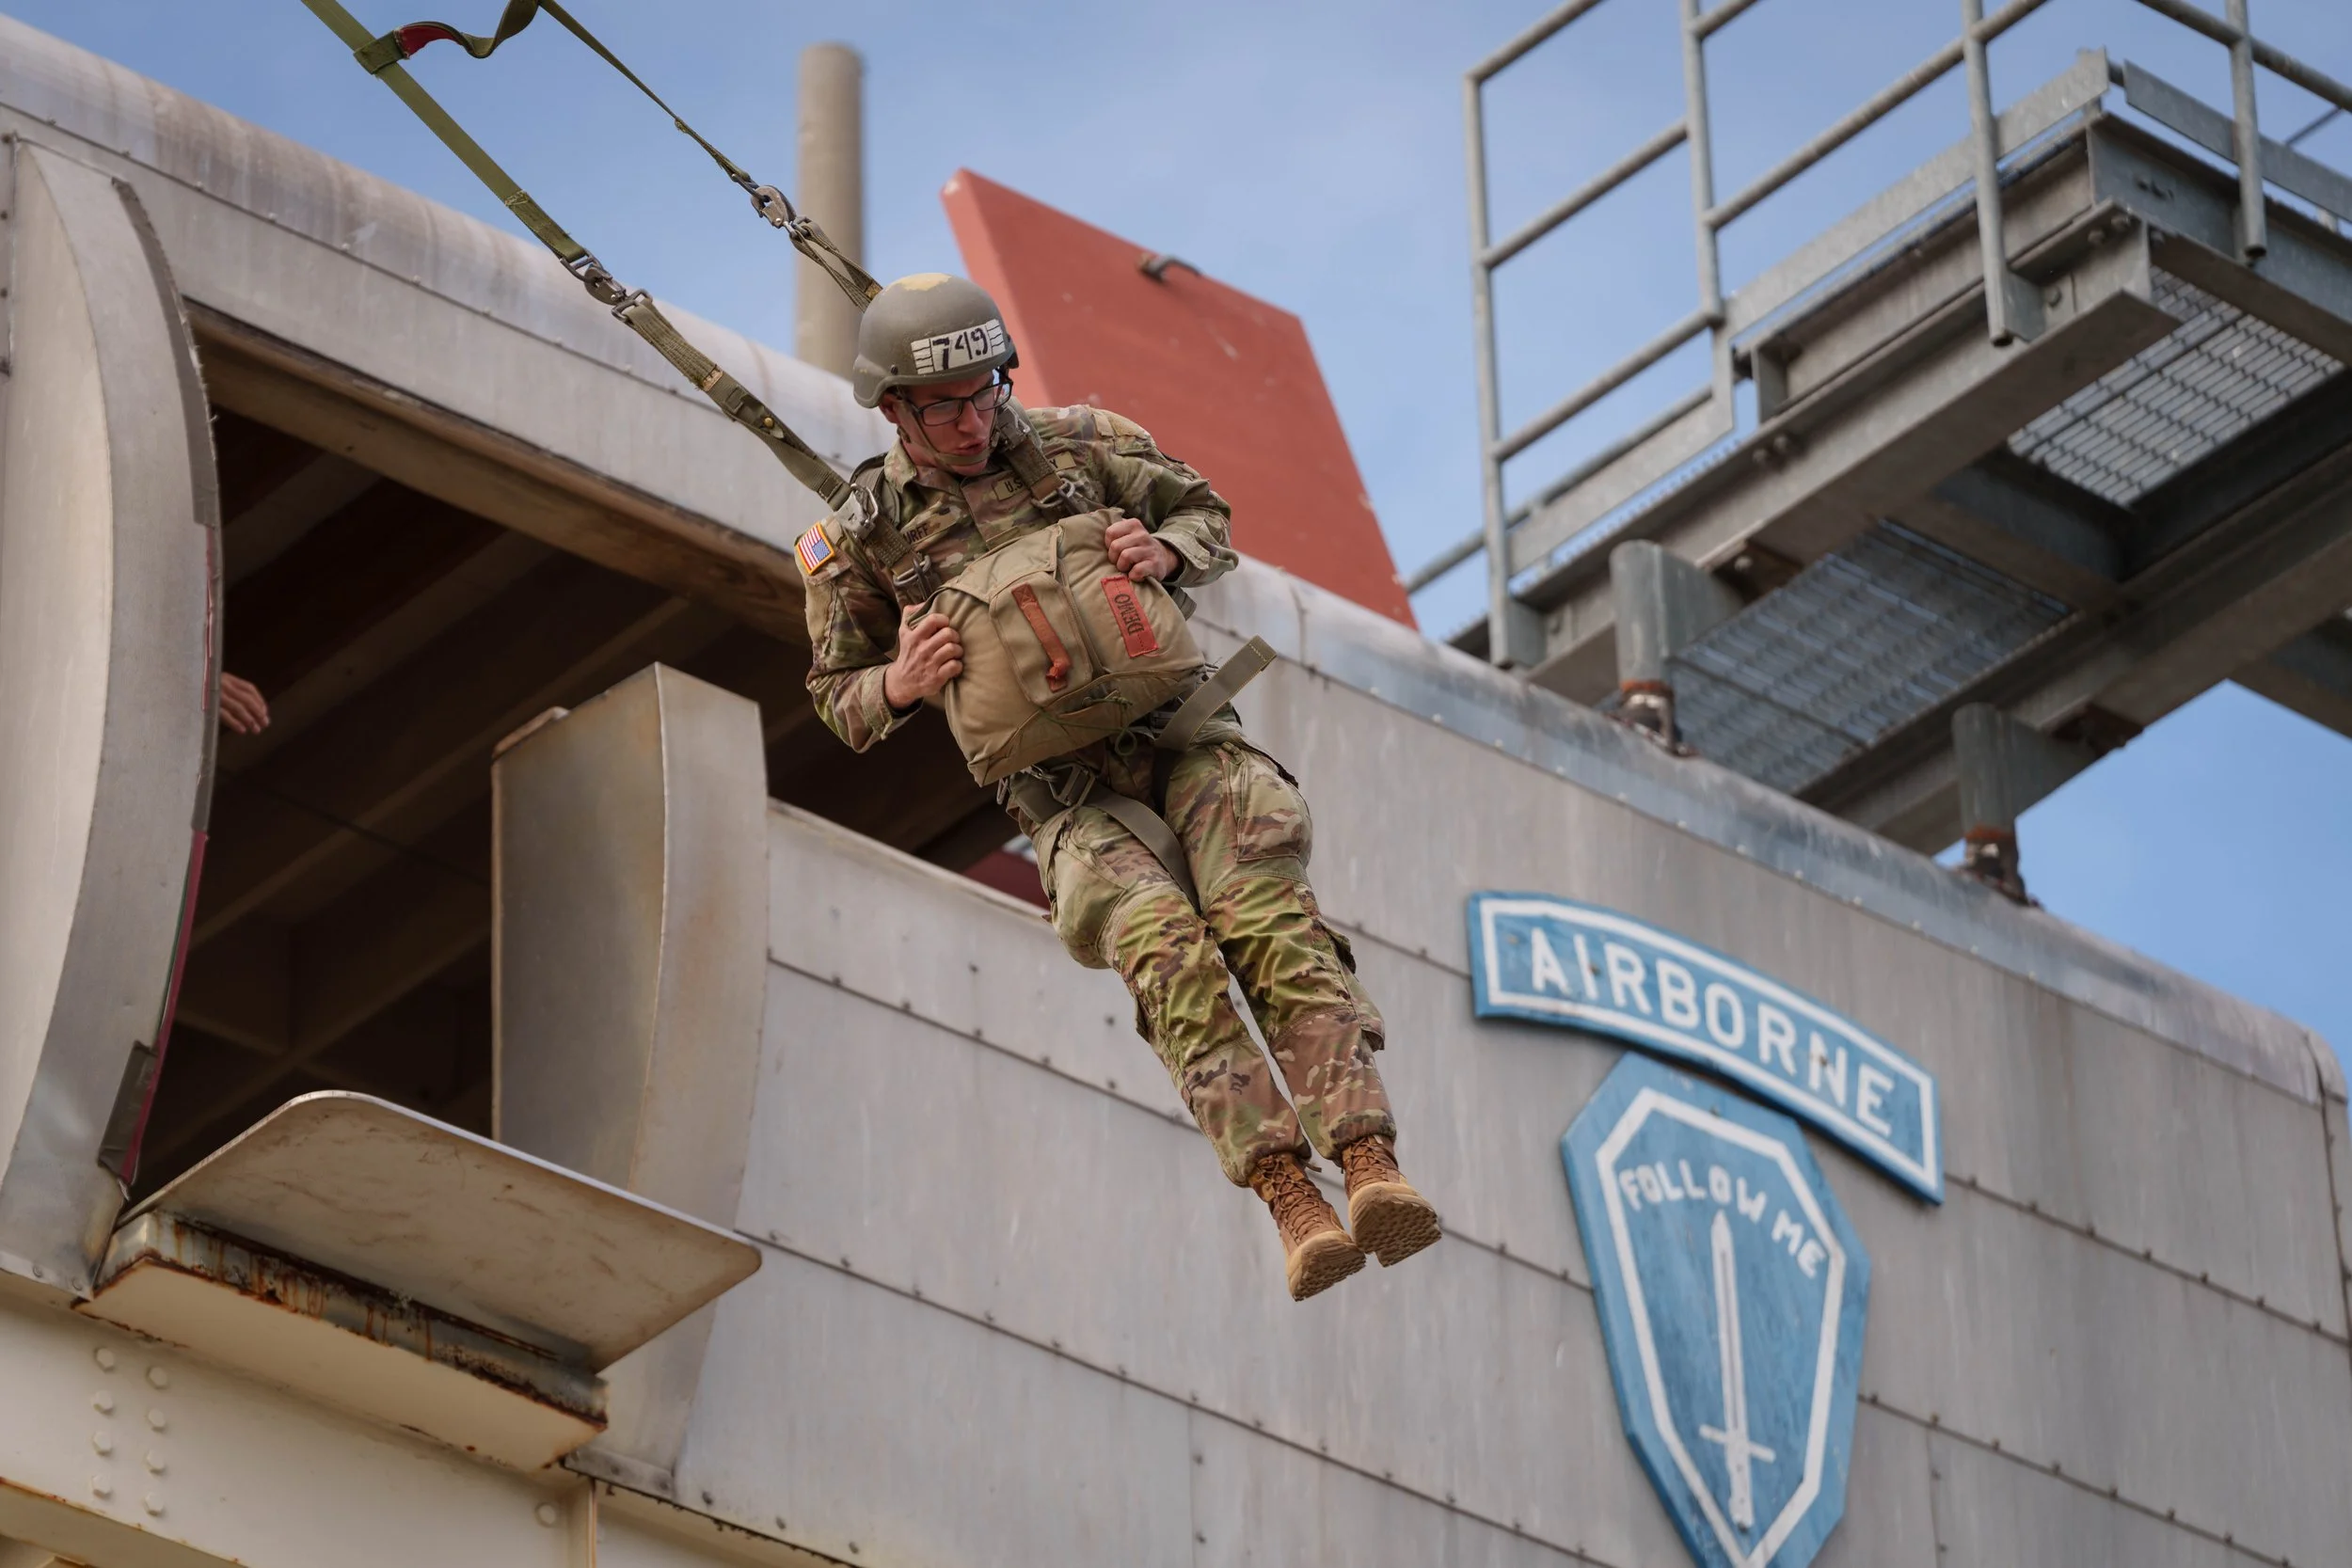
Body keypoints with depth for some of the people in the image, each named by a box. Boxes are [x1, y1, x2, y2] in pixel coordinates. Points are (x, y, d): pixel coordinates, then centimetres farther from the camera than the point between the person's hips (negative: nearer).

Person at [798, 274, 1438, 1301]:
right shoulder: (863, 540, 3)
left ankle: (1373, 1168, -39)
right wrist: (899, 687, -9)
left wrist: (1166, 550, -6)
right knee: (1165, 947, -30)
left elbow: (1205, 514, 18)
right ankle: (1291, 1203, -39)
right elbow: (840, 695, 15)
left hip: (1180, 737, 1)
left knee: (1270, 921, -26)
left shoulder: (1079, 445, 5)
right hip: (1065, 795, -1)